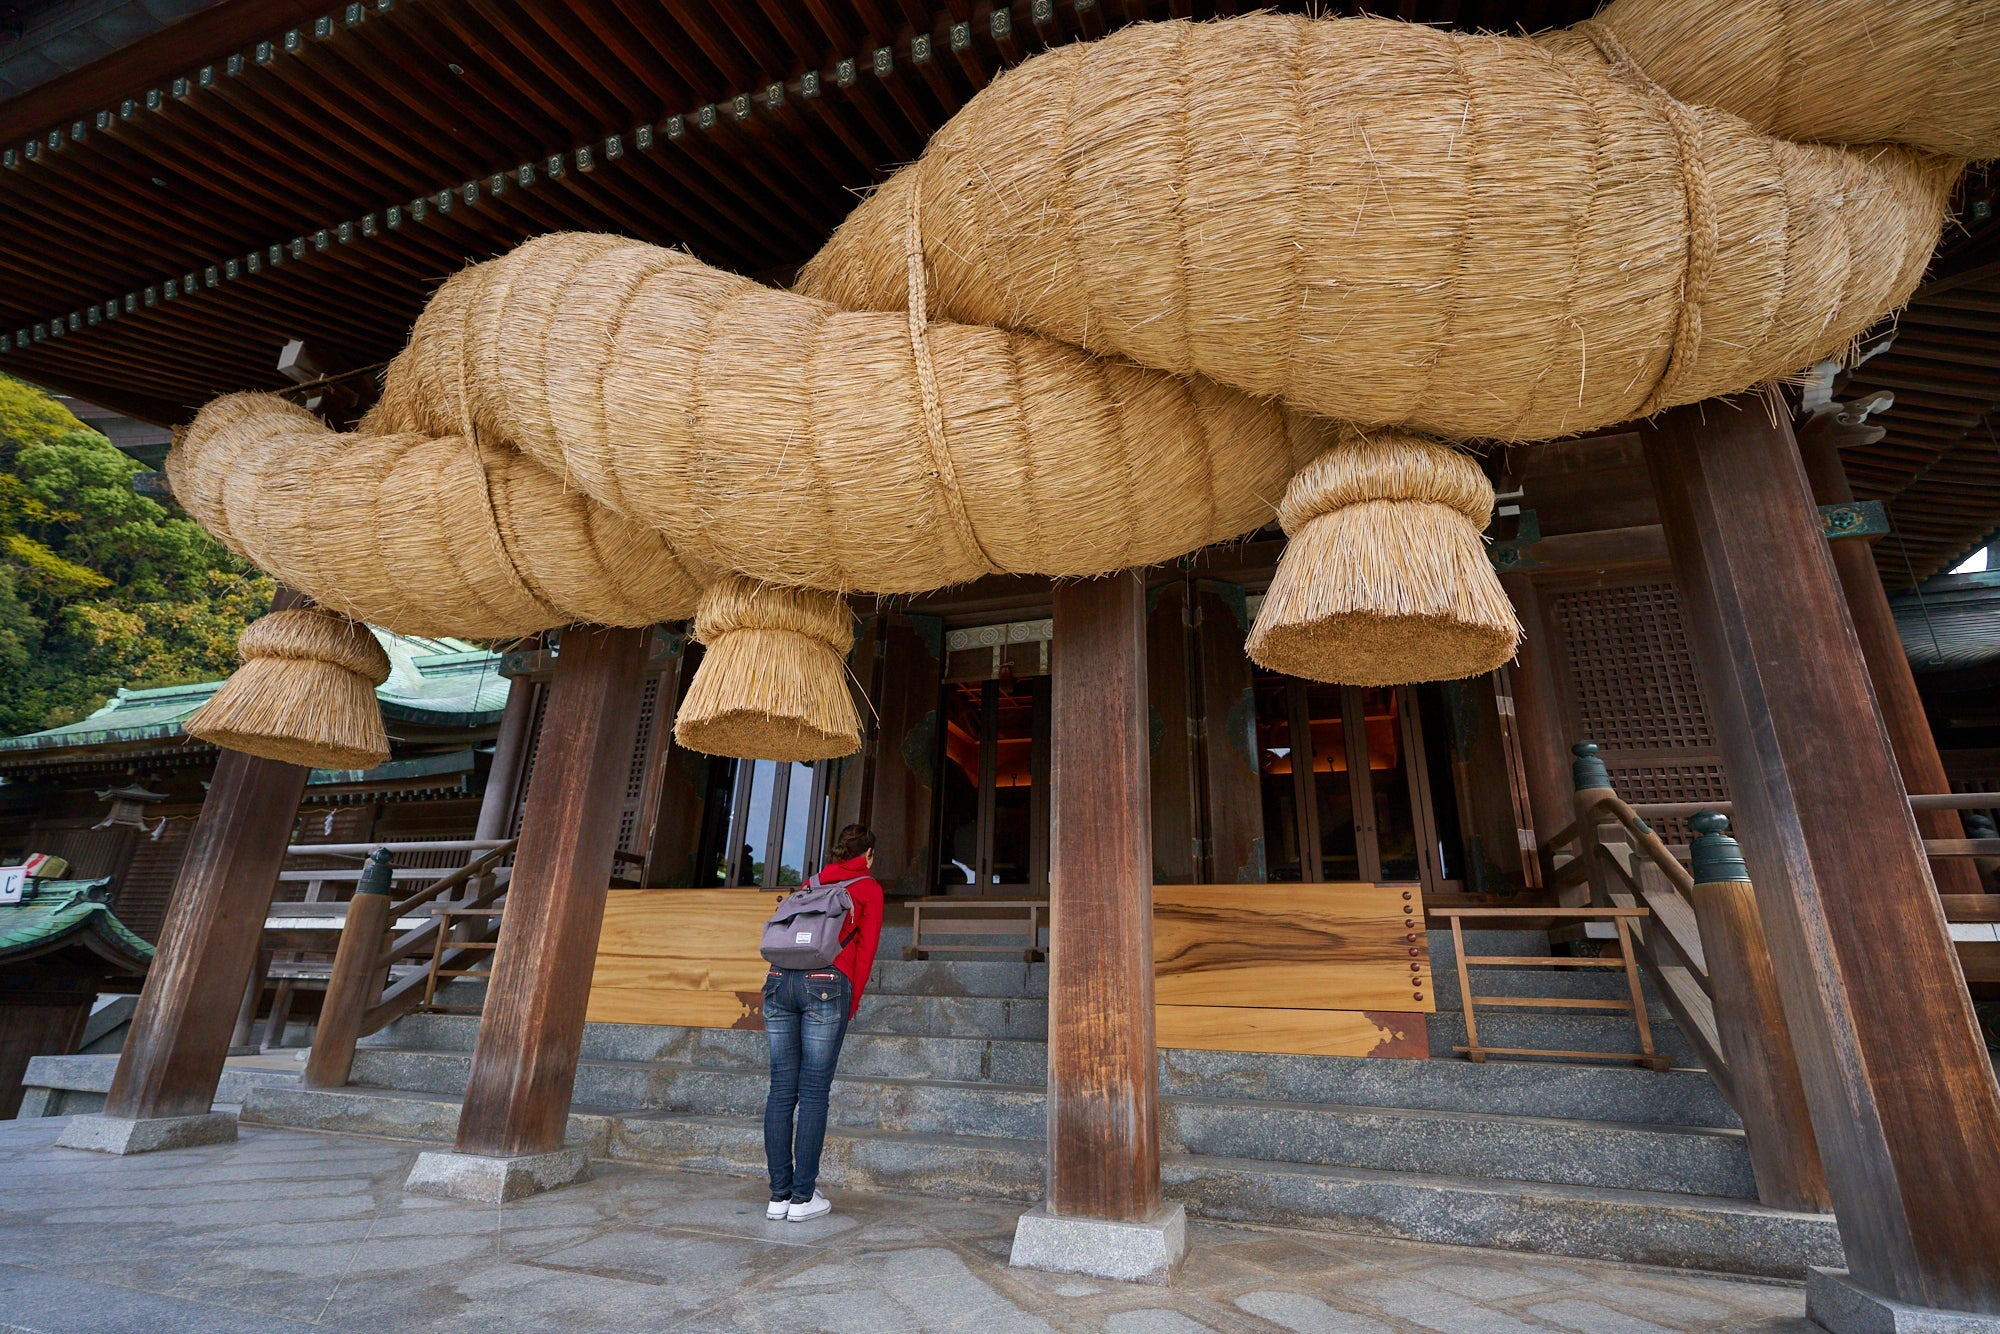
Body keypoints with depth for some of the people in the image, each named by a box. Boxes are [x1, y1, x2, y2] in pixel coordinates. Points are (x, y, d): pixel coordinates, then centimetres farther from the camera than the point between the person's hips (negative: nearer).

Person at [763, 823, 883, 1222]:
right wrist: (851, 1004, 8)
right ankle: (803, 1197, 5)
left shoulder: (811, 883, 24)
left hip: (779, 980, 5)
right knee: (814, 1092, 0)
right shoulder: (869, 888, 11)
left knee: (781, 1091, 7)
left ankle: (779, 1196, 13)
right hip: (825, 984, -5)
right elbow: (865, 949, 4)